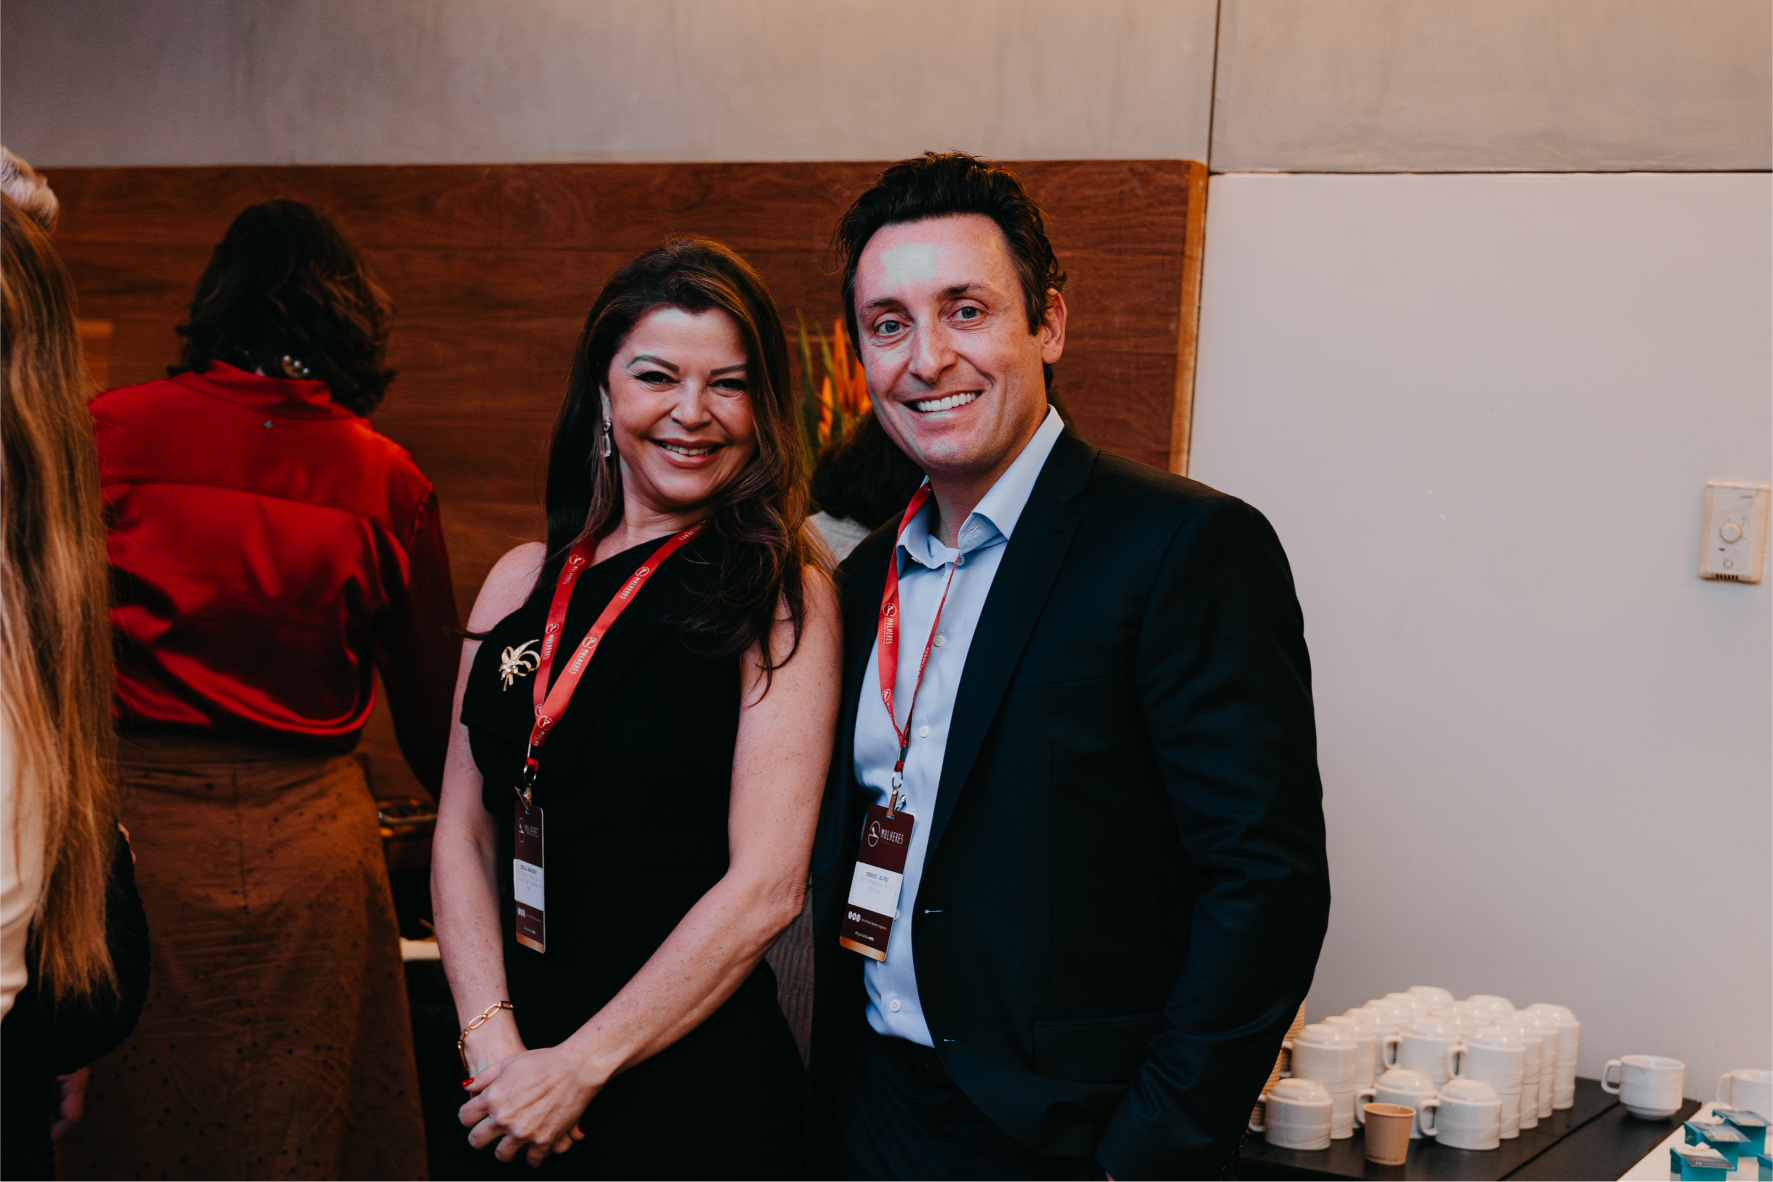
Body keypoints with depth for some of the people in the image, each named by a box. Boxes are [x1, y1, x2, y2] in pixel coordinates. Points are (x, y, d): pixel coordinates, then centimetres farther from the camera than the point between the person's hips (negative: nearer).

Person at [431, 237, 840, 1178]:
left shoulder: (782, 597, -10)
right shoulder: (521, 581, 5)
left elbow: (765, 887, -14)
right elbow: (462, 831, 5)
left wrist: (579, 1068, -12)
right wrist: (493, 1040, -8)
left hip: (692, 1085, -4)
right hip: (504, 1071, 4)